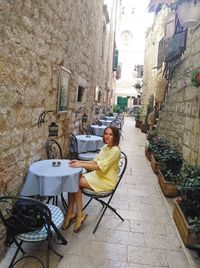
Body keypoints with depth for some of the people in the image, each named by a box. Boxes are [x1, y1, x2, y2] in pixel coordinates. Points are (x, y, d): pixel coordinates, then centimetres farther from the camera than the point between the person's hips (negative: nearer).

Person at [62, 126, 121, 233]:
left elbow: (101, 167, -25)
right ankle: (71, 213, -7)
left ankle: (79, 215, -4)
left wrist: (81, 165, -27)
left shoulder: (115, 150, -19)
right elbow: (95, 161, 10)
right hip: (97, 175, 8)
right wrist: (79, 161, -3)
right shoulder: (105, 147, 9)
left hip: (106, 181, -8)